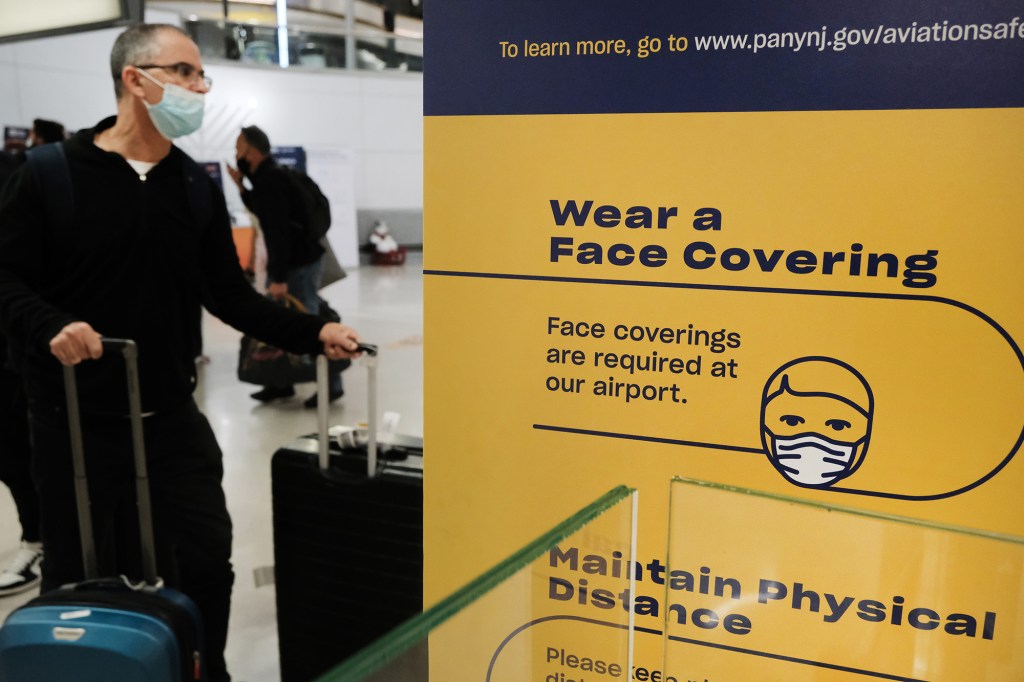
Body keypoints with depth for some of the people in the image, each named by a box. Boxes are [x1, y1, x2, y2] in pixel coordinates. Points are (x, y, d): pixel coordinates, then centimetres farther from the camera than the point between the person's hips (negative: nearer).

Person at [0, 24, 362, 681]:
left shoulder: (198, 187, 6)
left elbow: (230, 295, 6)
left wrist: (314, 332, -4)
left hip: (173, 419, 3)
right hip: (75, 424, -3)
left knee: (207, 565, 9)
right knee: (81, 584, 12)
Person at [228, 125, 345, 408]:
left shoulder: (270, 180, -20)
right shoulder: (265, 177, 11)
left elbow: (278, 230, -26)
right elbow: (262, 211, 25)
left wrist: (279, 277, -28)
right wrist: (241, 186, 13)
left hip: (300, 262, -10)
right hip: (288, 261, 10)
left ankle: (331, 384, 4)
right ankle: (282, 382, 21)